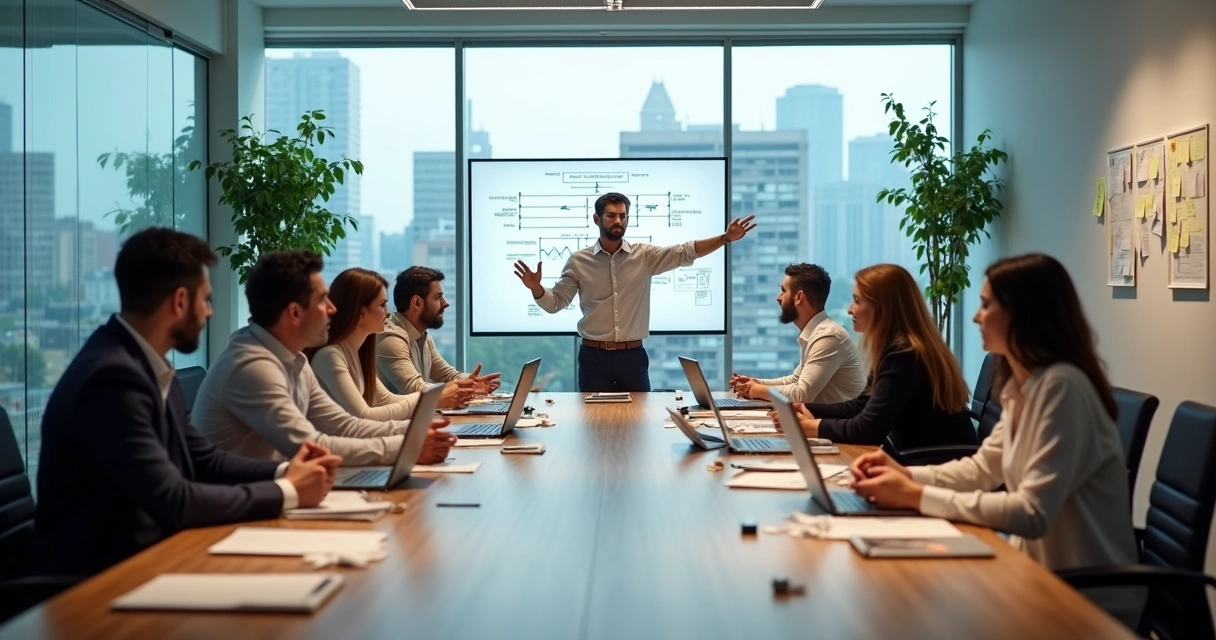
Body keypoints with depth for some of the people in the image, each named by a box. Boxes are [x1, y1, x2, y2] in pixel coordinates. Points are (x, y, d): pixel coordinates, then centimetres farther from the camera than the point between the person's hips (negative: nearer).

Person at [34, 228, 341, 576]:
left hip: (142, 554, 8)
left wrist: (283, 471, -3)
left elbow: (203, 459, 13)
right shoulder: (113, 376, -23)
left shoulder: (149, 365, 6)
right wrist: (286, 492, -15)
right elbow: (173, 502, -25)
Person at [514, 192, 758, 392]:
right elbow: (555, 302, 3)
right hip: (594, 357, -1)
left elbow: (685, 252, -9)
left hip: (633, 356, 1)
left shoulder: (645, 255, 1)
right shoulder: (579, 261, 1)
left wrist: (725, 238, -21)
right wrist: (536, 289, -18)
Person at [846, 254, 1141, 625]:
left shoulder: (1061, 386, -23)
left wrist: (917, 497, -26)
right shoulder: (1019, 385, 6)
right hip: (1043, 574, 7)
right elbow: (982, 469, 12)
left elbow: (1033, 513, -28)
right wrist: (908, 476, -6)